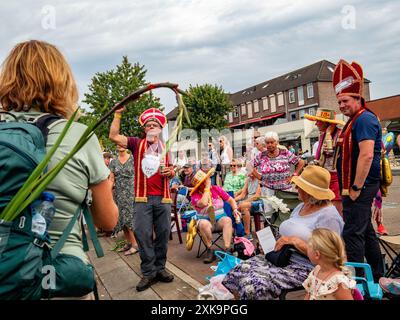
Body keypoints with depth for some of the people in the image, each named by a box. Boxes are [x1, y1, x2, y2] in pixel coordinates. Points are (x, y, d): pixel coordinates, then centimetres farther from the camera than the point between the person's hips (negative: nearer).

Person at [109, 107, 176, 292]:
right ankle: (148, 273, 13)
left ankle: (160, 268, 22)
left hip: (163, 198, 2)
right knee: (143, 235, 0)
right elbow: (113, 136, -2)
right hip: (143, 198, -2)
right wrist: (118, 114, -4)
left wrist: (171, 172, -4)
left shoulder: (165, 148, 13)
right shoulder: (137, 144, 7)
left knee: (163, 234, 7)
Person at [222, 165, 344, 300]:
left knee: (253, 284, -26)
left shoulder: (329, 216, -14)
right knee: (238, 272, -10)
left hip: (303, 267, -8)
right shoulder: (301, 207, 11)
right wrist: (278, 241, 0)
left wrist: (296, 242, -22)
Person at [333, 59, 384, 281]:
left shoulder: (364, 119, -15)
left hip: (360, 187, -11)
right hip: (355, 186, 11)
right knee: (365, 231, 19)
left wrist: (356, 188, -22)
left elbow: (367, 155, -24)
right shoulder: (355, 121, 17)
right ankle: (377, 276, 33)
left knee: (353, 234, -6)